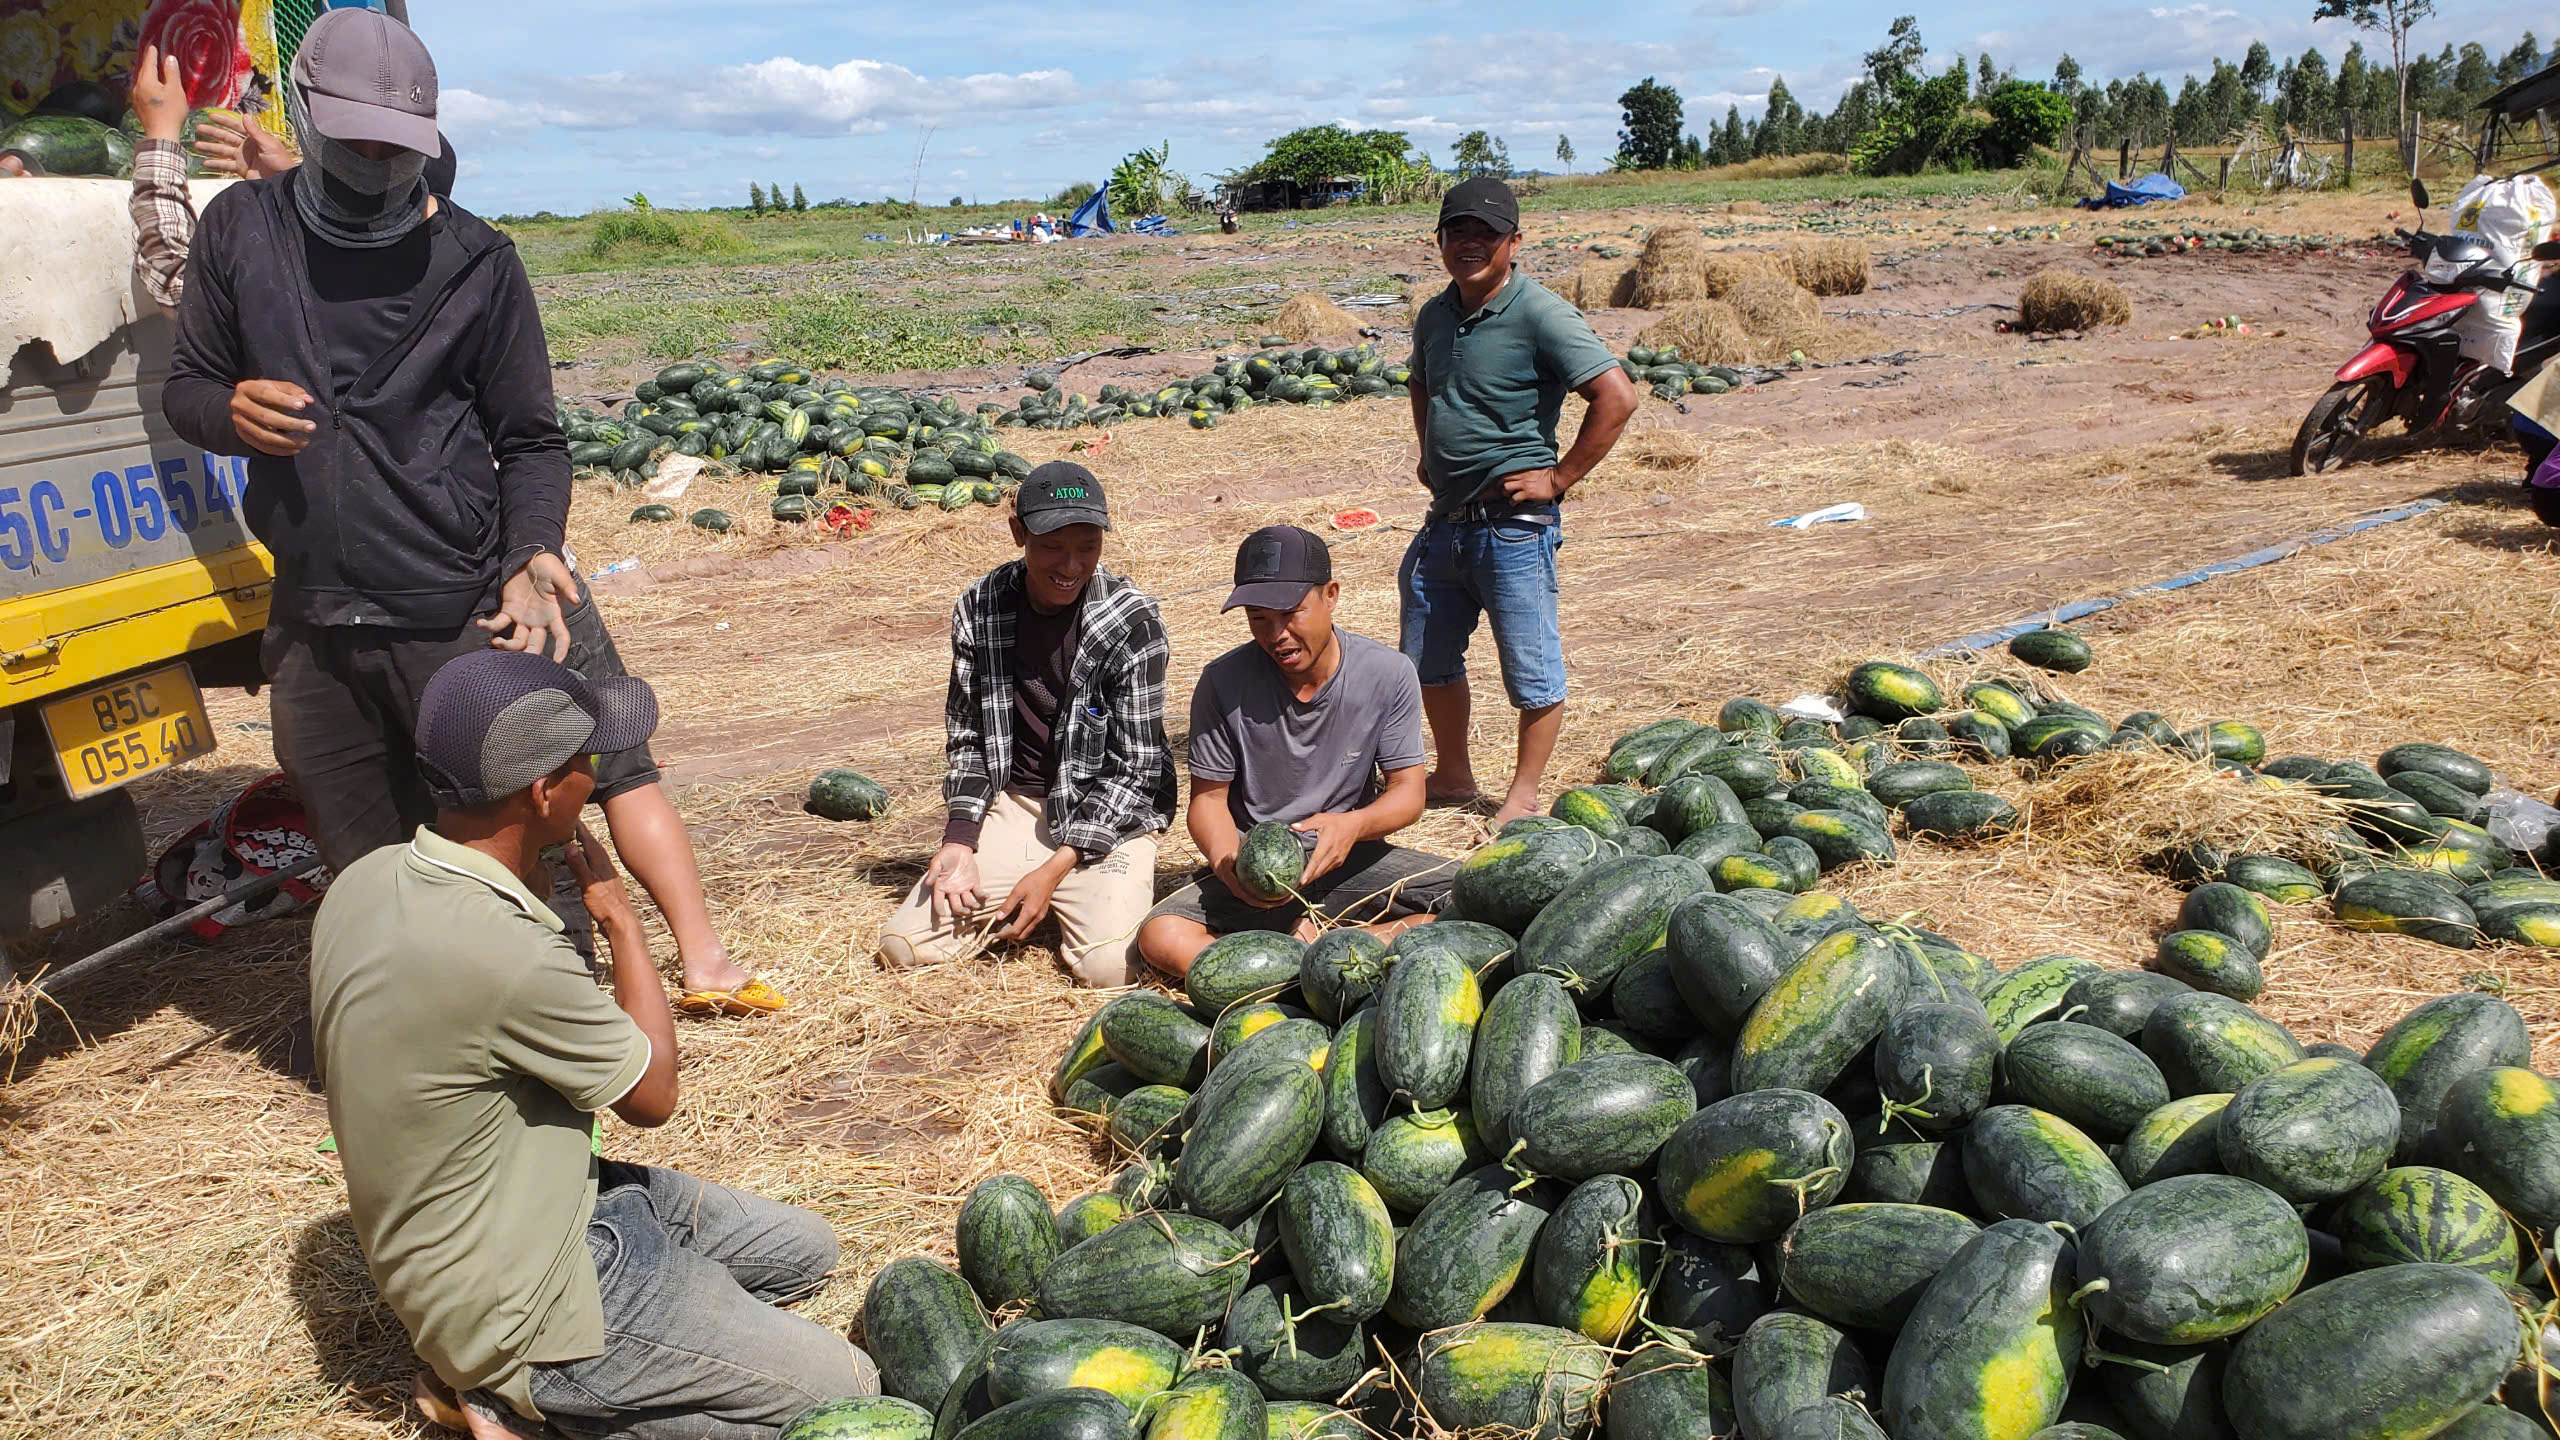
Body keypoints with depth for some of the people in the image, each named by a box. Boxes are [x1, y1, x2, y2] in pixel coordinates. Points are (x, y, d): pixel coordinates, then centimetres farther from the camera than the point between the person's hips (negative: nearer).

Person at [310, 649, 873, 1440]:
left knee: (804, 1250, 18)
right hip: (523, 1307, -9)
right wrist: (618, 915, -6)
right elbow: (652, 1096, -13)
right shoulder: (503, 953, -33)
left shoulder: (368, 880, -6)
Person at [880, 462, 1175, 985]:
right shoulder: (979, 609, -5)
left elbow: (1135, 769, -13)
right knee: (903, 946, -8)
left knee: (1109, 966, -24)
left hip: (1106, 816, -3)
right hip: (1013, 806, 3)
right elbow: (966, 734, 6)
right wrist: (959, 839, -7)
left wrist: (1055, 868, -18)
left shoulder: (1132, 623, -16)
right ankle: (1008, 905, 19)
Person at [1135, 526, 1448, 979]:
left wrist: (1354, 825, -28)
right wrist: (1227, 863, -26)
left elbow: (1408, 792, -5)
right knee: (1160, 936, -28)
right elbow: (1208, 797, -3)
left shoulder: (1389, 675, -8)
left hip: (1352, 859, 1)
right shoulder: (1224, 682, -10)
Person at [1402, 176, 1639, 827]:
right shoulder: (1434, 315, 8)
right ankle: (1454, 778, 33)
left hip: (1513, 523, -7)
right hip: (1444, 520, 8)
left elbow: (1617, 396, -21)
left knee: (1532, 671, 3)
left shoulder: (1539, 314, -14)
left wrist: (1559, 478, -16)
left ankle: (1523, 795, 19)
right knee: (1428, 660, 16)